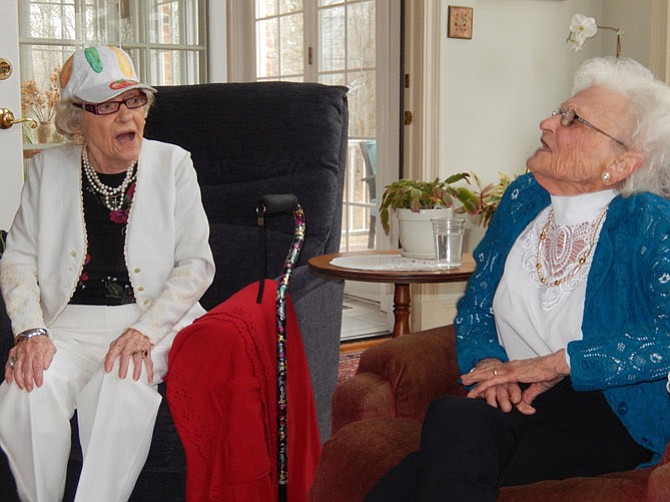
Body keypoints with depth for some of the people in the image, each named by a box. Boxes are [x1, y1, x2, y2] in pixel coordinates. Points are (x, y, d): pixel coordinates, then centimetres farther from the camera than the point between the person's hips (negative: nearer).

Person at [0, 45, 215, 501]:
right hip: (71, 322, 2)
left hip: (152, 321, -1)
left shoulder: (173, 164, 6)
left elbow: (196, 263, 1)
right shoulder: (48, 168, 11)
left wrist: (143, 331, -14)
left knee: (120, 386, -33)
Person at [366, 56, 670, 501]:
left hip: (611, 411, -4)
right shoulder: (521, 199, 12)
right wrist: (489, 362, -4)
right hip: (511, 398, 5)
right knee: (453, 418, -33)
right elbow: (474, 305, 17)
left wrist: (558, 363, -19)